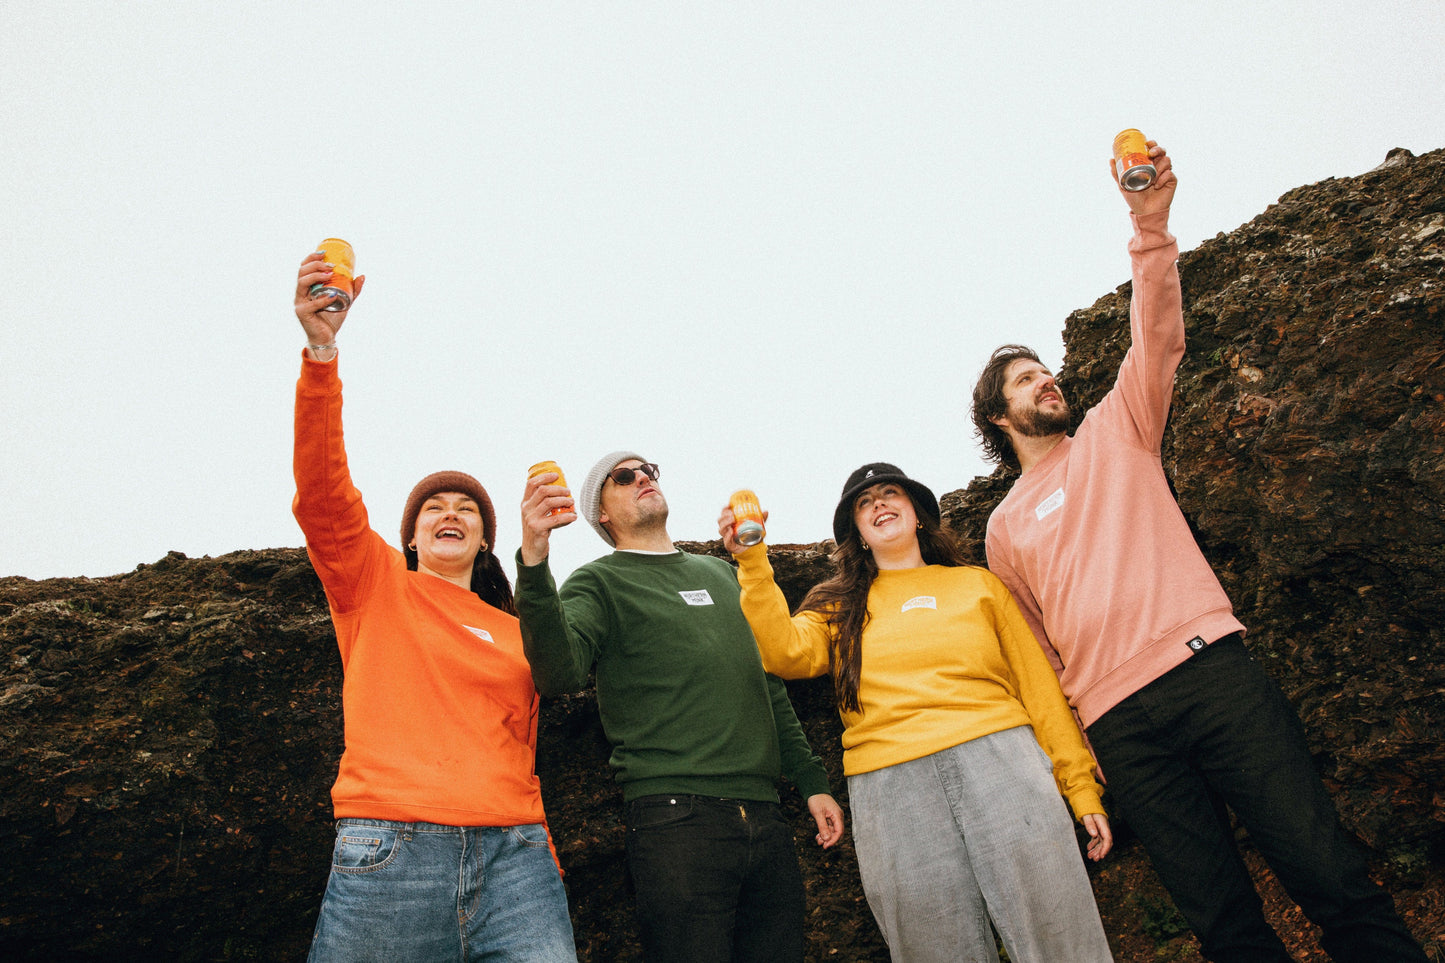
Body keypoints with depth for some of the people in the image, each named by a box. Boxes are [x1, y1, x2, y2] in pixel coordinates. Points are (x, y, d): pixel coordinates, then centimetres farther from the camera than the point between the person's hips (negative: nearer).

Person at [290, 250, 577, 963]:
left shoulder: (513, 631, 19)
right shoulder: (376, 584, 11)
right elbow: (322, 496, -6)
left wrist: (547, 870, 11)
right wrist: (321, 353, -19)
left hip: (511, 852, 3)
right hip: (389, 851, -2)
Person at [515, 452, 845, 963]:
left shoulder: (720, 572, 22)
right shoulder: (597, 582, 4)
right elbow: (558, 674, -17)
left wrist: (812, 781, 19)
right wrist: (534, 561, -30)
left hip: (765, 819, 6)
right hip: (677, 819, -5)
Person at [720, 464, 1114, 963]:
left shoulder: (977, 584, 19)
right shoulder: (842, 606, 19)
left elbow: (1038, 685, 16)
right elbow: (786, 652, -1)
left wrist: (1081, 789, 10)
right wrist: (752, 561, -11)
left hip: (998, 758, 0)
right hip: (890, 785, 0)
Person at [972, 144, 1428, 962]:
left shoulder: (1114, 431, 17)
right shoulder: (1004, 528, 19)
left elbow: (1159, 341, 1)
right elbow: (1033, 651, 21)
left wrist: (1150, 227, -12)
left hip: (1211, 668, -1)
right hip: (1119, 724, 1)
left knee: (1330, 873, -6)